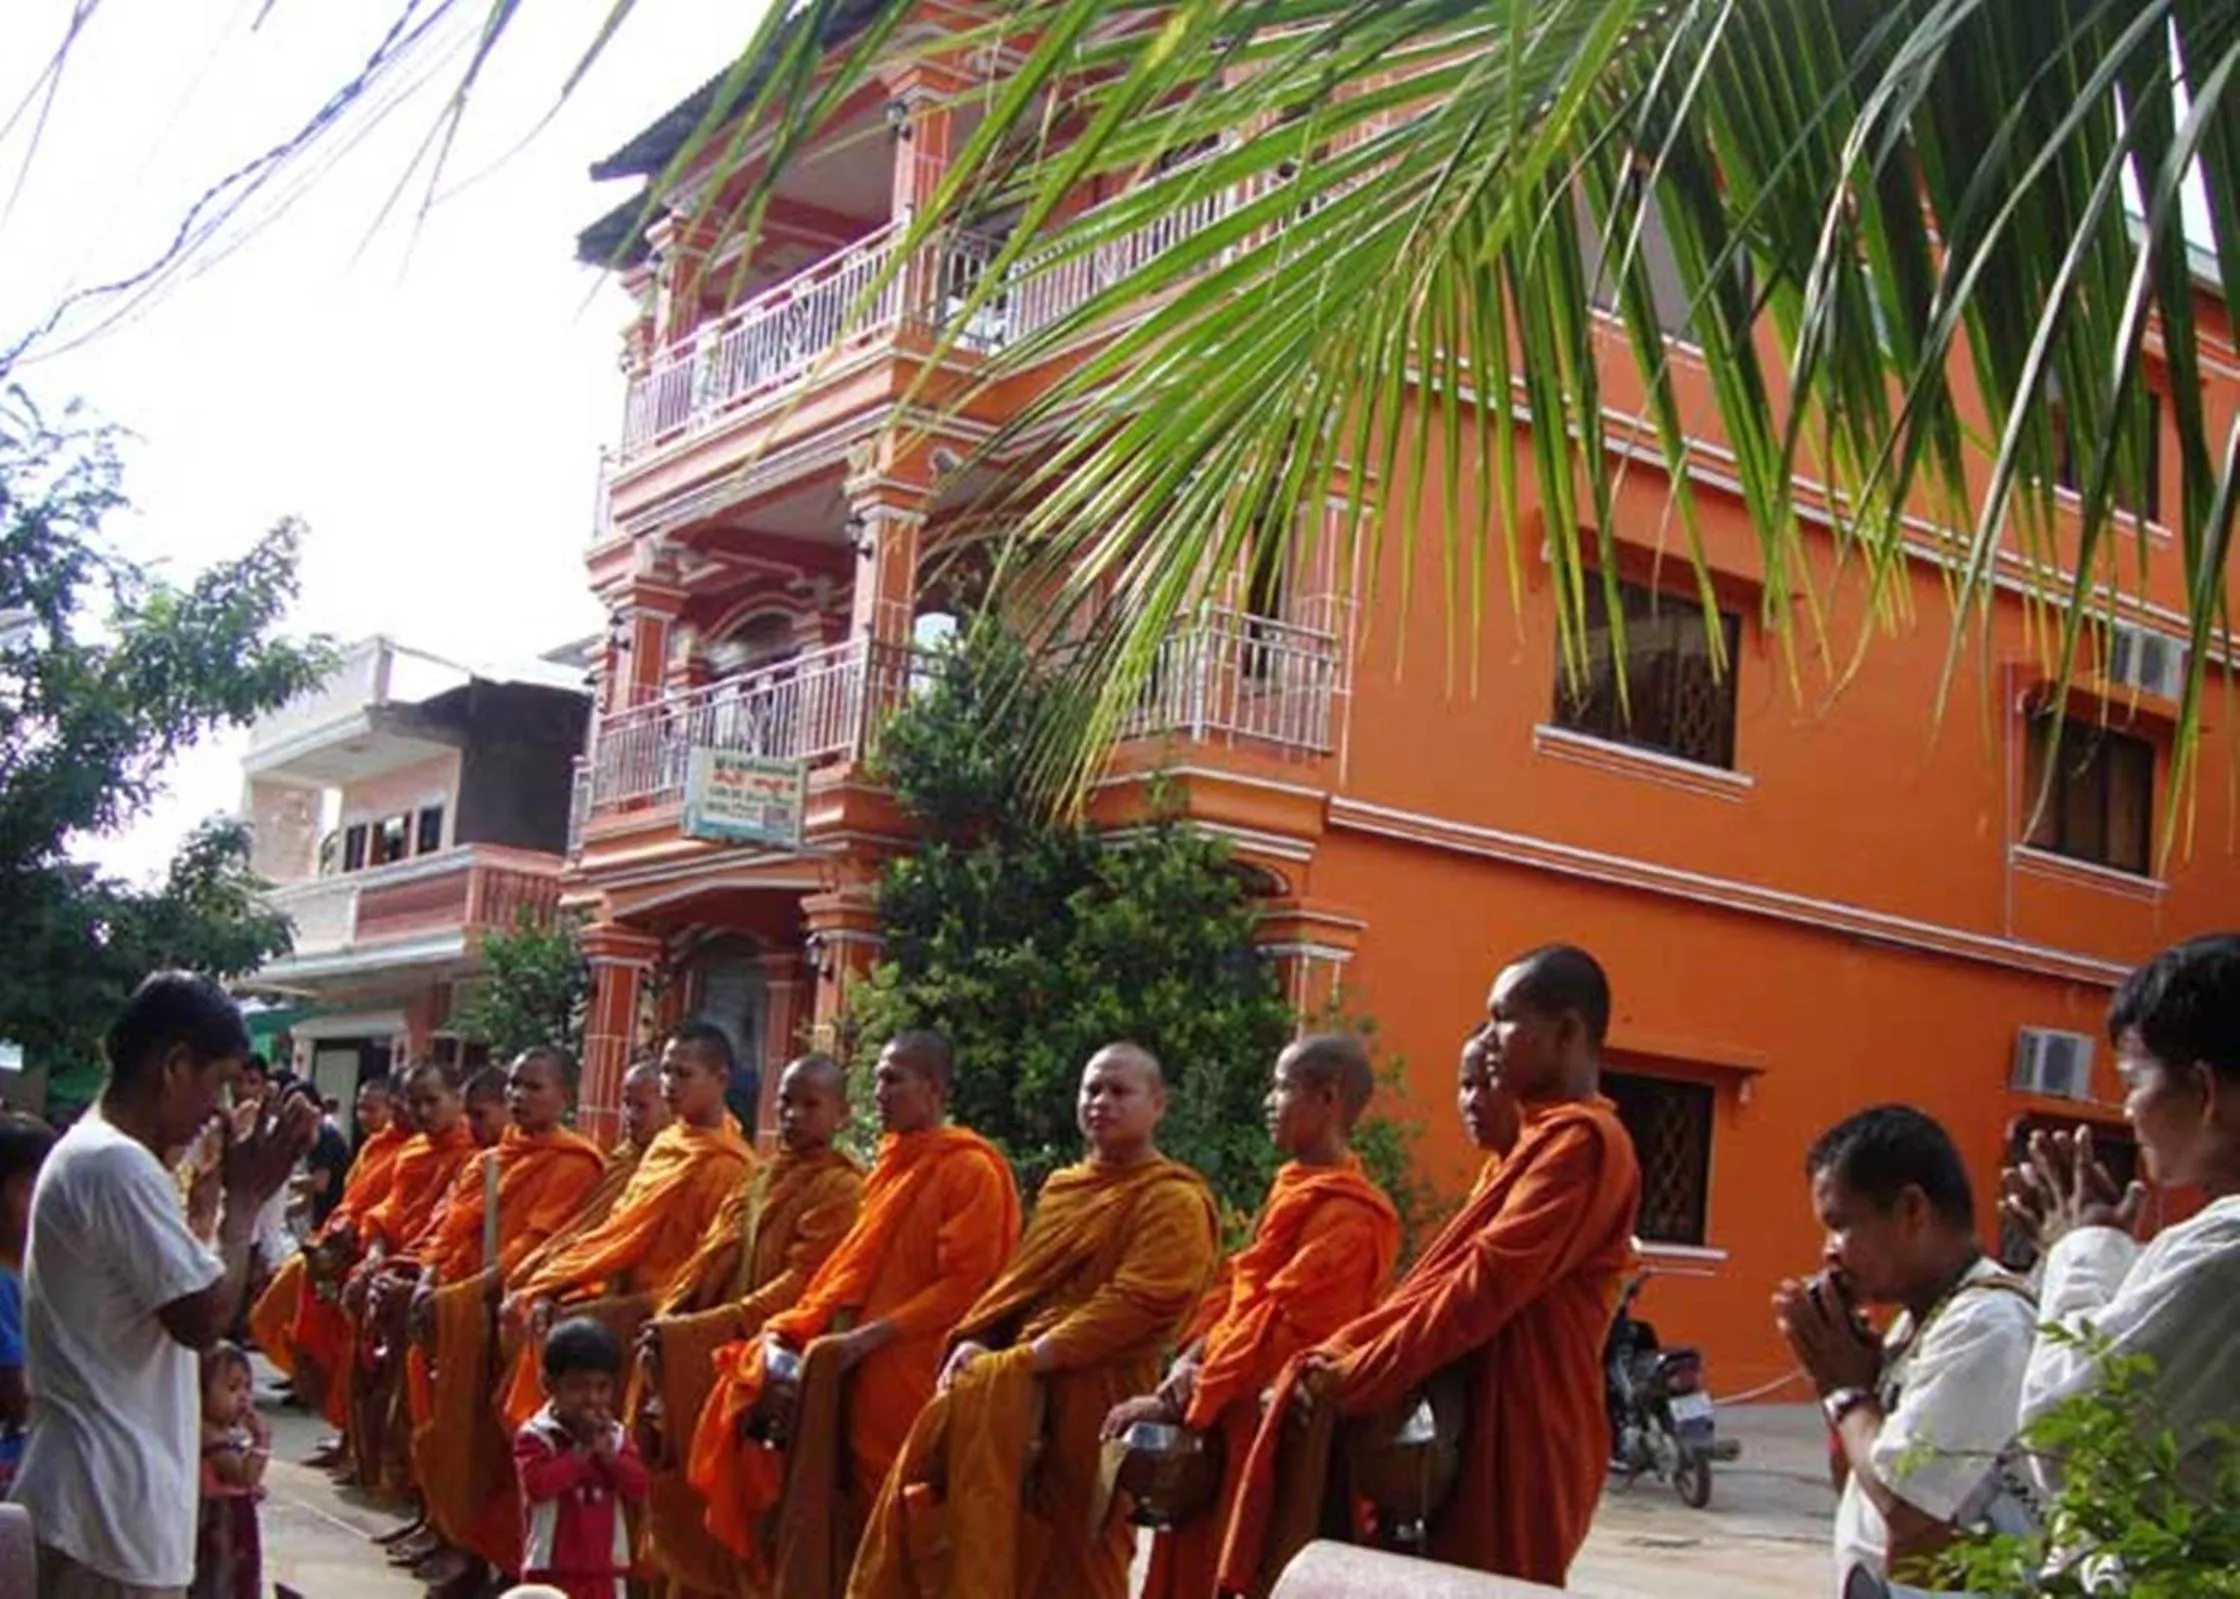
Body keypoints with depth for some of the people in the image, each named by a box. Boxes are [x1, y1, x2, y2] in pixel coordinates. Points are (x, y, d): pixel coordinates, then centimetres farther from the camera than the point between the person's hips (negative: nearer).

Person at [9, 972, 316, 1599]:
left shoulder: (85, 1151, 15)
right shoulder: (119, 1166, -19)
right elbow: (205, 1317, -20)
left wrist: (223, 1190, 10)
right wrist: (245, 1196, -10)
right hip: (113, 1503, -10)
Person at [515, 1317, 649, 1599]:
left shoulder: (616, 1436, 6)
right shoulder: (536, 1435, -9)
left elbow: (638, 1489, -3)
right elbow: (538, 1484, -24)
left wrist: (608, 1452, -15)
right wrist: (580, 1451, -21)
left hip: (606, 1567, 5)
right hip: (552, 1567, -4)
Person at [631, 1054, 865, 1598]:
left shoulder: (839, 1189, -6)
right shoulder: (761, 1179, 17)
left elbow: (800, 1286, -16)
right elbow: (710, 1261, 13)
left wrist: (694, 1331, -21)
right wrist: (670, 1318, -7)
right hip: (710, 1356, 7)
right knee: (692, 1503, 7)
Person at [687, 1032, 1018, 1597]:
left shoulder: (971, 1169, -7)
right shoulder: (893, 1166, 18)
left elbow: (966, 1285, -14)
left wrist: (870, 1338, -19)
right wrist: (790, 1328, 7)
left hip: (909, 1378, -7)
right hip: (852, 1372, 7)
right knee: (835, 1527, 5)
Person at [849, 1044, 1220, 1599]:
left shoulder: (1174, 1200, -5)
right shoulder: (1060, 1187, 19)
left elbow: (1135, 1302, -16)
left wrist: (1027, 1357, -19)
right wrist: (975, 1340, -1)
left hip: (1090, 1393, -6)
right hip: (1018, 1386, 7)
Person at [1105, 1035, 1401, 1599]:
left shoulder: (1346, 1217, -16)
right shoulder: (1291, 1191, 15)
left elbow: (1280, 1327, -21)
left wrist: (1178, 1402, -19)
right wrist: (1190, 1362, -3)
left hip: (1270, 1423, -9)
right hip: (1229, 1409, 9)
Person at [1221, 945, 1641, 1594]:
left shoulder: (1581, 1141, -13)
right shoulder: (1540, 1140, 21)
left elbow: (1487, 1280, -20)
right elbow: (1447, 1274, 16)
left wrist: (1357, 1377, -17)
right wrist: (1343, 1354, 4)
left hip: (1521, 1430, -9)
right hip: (1480, 1417, 9)